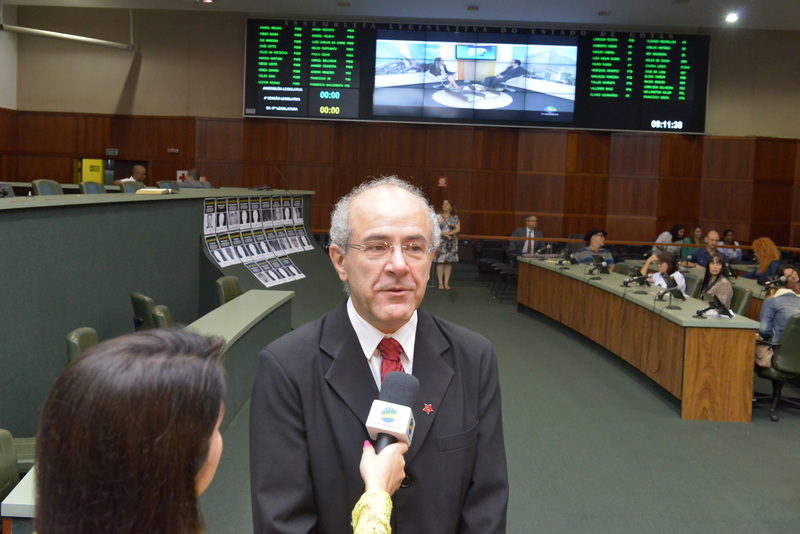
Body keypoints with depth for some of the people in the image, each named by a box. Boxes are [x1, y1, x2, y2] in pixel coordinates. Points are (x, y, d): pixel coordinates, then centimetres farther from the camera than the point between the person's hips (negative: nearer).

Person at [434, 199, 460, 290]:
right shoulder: (438, 217, 6)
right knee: (440, 262, -4)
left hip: (451, 243, 1)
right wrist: (444, 234, -16)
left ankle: (446, 283, 5)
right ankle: (440, 283, 2)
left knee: (449, 262, 1)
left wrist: (448, 233, -14)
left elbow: (458, 229, -1)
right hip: (440, 242, -1)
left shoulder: (455, 218, 8)